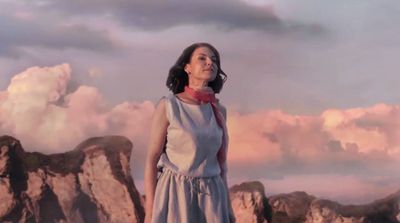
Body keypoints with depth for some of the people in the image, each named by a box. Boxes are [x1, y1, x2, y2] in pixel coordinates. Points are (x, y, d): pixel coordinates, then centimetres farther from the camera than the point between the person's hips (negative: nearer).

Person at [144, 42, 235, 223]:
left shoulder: (219, 111, 8)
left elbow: (220, 161, 13)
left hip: (210, 198, 4)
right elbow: (151, 160, -6)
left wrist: (227, 207, 10)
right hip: (175, 195, -4)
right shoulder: (168, 106, -6)